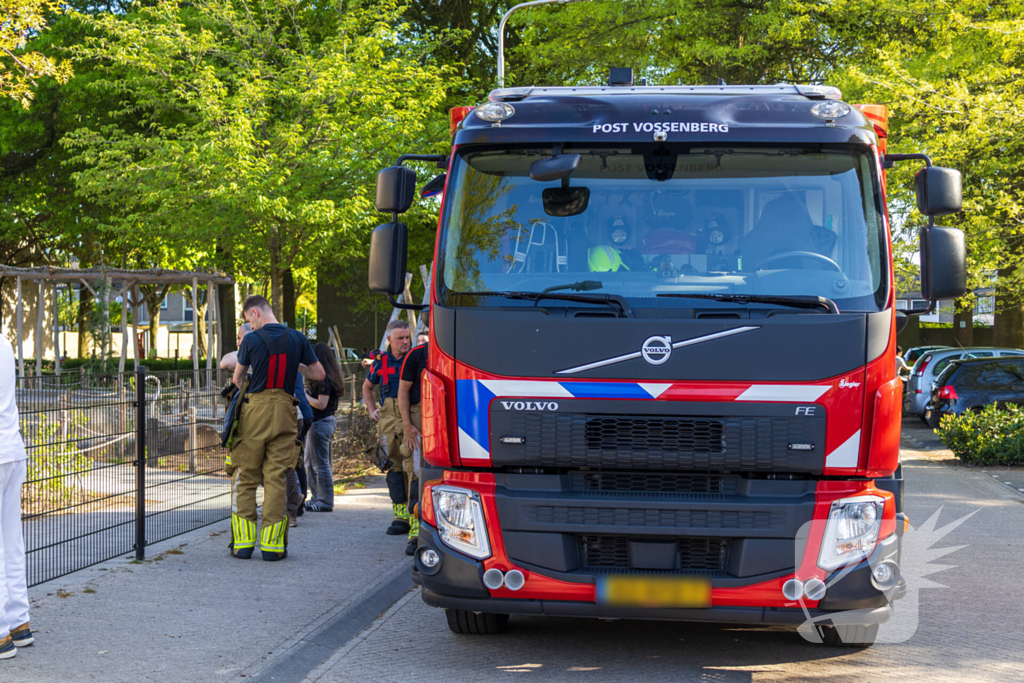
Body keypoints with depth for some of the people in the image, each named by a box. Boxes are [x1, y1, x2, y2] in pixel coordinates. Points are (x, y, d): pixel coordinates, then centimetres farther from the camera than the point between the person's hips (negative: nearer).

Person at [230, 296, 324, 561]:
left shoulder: (251, 340, -4)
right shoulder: (297, 339, 3)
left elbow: (237, 378, 10)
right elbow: (319, 374, 8)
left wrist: (239, 386, 33)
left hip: (255, 410, -2)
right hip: (284, 411, 2)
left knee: (245, 478, 7)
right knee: (276, 478, 4)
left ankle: (243, 542, 5)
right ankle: (272, 544, 2)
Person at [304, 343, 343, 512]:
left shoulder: (324, 379, -17)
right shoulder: (330, 377, 11)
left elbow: (321, 404, -21)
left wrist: (304, 395, -13)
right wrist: (306, 394, 8)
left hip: (321, 423, -10)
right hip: (324, 422, 10)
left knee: (320, 464, -3)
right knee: (310, 463, 17)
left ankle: (326, 502, 2)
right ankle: (317, 499, 23)